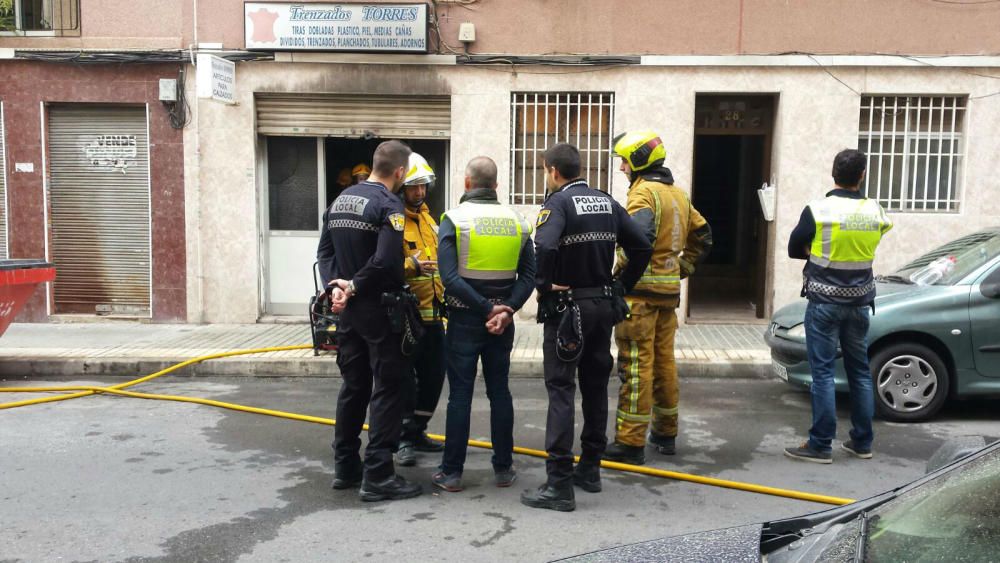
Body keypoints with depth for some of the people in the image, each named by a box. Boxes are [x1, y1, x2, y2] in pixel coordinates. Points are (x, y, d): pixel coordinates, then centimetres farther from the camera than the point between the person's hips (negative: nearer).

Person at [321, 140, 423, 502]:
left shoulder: (340, 200, 11)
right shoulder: (389, 205, -15)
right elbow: (387, 262, -25)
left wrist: (337, 286, 1)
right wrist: (355, 287, -12)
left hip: (347, 310, 8)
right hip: (380, 310, -8)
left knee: (353, 386, 17)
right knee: (387, 390, -1)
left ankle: (345, 467, 24)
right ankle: (378, 476, 1)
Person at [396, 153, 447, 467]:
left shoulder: (426, 217, 16)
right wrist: (411, 265, -35)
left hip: (432, 313, 8)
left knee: (433, 374, 14)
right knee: (404, 379, -1)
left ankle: (418, 432, 29)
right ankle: (403, 440, 11)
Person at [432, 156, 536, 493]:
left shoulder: (454, 219, -7)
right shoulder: (517, 221, 4)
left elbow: (450, 277, -17)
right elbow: (528, 275, -3)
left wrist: (487, 309, -14)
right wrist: (506, 310, -10)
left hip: (464, 320, -3)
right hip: (502, 320, 3)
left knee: (460, 394, 3)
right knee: (499, 391, 11)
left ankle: (451, 472, 9)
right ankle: (503, 469, 18)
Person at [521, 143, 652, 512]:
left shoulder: (558, 202, -12)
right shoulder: (607, 202, 9)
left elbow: (544, 247, -31)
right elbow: (642, 248, 7)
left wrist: (544, 286, -17)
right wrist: (622, 286, 11)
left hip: (567, 309, -7)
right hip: (604, 306, 7)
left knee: (561, 390, -5)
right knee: (596, 387, 15)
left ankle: (560, 484, -6)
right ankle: (590, 470, 26)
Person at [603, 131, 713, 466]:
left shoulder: (644, 193, -12)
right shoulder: (678, 194, 16)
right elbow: (702, 235, 22)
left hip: (642, 290, -9)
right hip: (669, 291, 9)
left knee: (636, 365, -6)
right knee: (664, 361, 16)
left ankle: (631, 443, -3)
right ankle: (665, 434, 26)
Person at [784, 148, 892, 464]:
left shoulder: (817, 210, -12)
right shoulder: (875, 212, -1)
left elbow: (794, 250, -2)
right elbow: (869, 248, 10)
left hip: (824, 302, -4)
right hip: (859, 302, 4)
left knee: (823, 372, -2)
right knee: (860, 371, 13)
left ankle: (821, 445, -1)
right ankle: (862, 442, 21)